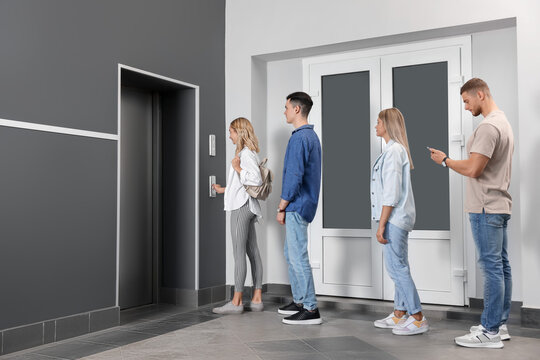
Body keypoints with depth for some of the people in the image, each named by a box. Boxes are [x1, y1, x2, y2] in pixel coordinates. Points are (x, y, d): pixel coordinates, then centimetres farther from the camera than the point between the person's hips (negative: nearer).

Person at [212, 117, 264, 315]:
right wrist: (224, 190, 36)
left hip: (242, 207, -10)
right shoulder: (247, 152, 19)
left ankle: (236, 301, -5)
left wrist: (237, 168, -14)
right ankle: (257, 299, 11)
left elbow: (256, 180, -24)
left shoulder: (246, 153, -12)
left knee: (239, 253, -8)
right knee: (252, 252, 8)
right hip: (245, 206, 10)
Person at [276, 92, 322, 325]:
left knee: (298, 256, -5)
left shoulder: (299, 138, -17)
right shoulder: (311, 135, 15)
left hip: (297, 206, -11)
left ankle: (311, 310, 1)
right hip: (303, 205, 11)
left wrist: (282, 207, -15)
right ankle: (299, 301, 26)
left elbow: (294, 176, -22)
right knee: (291, 253, 18)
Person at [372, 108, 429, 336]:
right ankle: (399, 316, 22)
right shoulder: (395, 149, 17)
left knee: (397, 268, -7)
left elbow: (391, 193, -20)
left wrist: (381, 224, -19)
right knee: (399, 268, 13)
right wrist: (384, 222, 20)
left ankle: (418, 319, 0)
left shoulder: (394, 151, -14)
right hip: (398, 218, 10)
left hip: (394, 218, -10)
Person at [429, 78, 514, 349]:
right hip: (500, 205, 10)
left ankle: (490, 332, -3)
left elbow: (473, 169, -21)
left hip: (486, 209, -10)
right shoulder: (504, 123, 18)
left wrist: (445, 160, -6)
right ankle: (500, 324, 20)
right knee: (501, 265, 12)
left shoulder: (488, 126, -16)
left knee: (491, 267, -7)